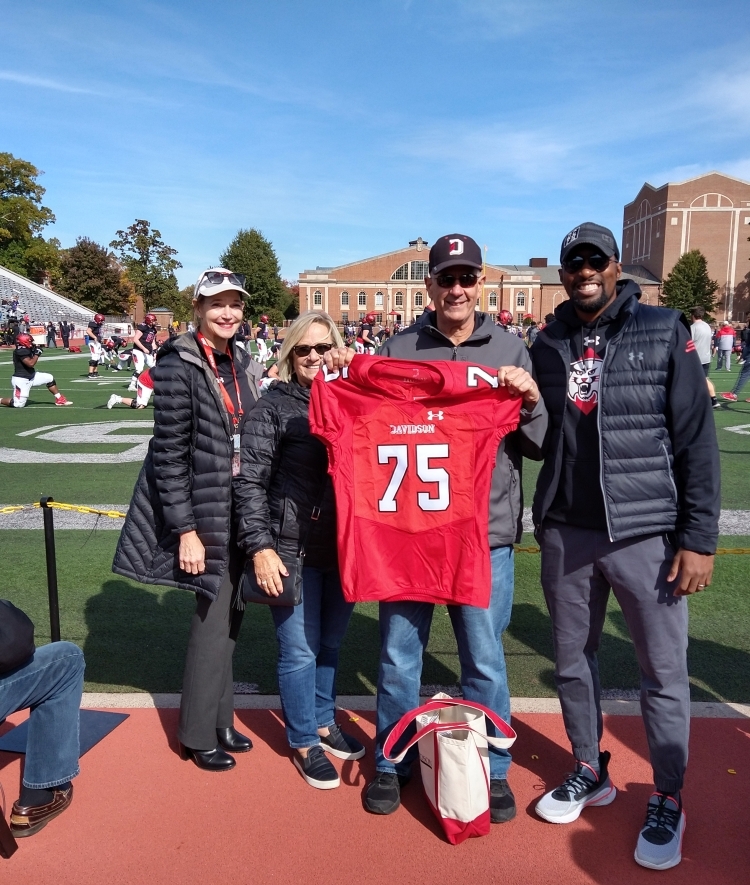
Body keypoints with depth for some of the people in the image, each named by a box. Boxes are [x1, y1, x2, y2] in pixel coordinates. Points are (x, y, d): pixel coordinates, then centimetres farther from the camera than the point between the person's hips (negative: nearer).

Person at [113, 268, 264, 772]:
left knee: (229, 617, 14)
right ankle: (200, 734, 18)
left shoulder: (242, 363, 9)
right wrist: (186, 530, -16)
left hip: (241, 508, 7)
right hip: (206, 511, -7)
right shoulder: (179, 365, -12)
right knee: (215, 618, -1)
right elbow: (169, 453, -14)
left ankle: (221, 720, 30)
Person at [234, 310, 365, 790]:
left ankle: (325, 722, 39)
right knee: (301, 650, 6)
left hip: (344, 546, 4)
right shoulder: (274, 406, -4)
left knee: (332, 643, 17)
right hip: (292, 548, -4)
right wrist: (260, 546, -13)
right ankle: (305, 742, 26)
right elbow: (251, 481, -7)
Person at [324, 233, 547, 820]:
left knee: (485, 658, 10)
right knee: (398, 653, 12)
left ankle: (492, 769, 31)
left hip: (484, 531, -1)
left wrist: (531, 399, -14)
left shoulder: (511, 352, 4)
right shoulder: (399, 348, 5)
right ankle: (393, 763, 33)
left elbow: (539, 446, 4)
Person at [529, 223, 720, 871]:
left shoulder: (664, 332, -3)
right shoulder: (547, 345, 7)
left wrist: (698, 537, -9)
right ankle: (590, 772, 37)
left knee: (664, 675, 6)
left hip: (646, 533, -3)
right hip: (565, 532, 4)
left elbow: (697, 440, -6)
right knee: (572, 661, 15)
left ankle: (668, 801, 27)